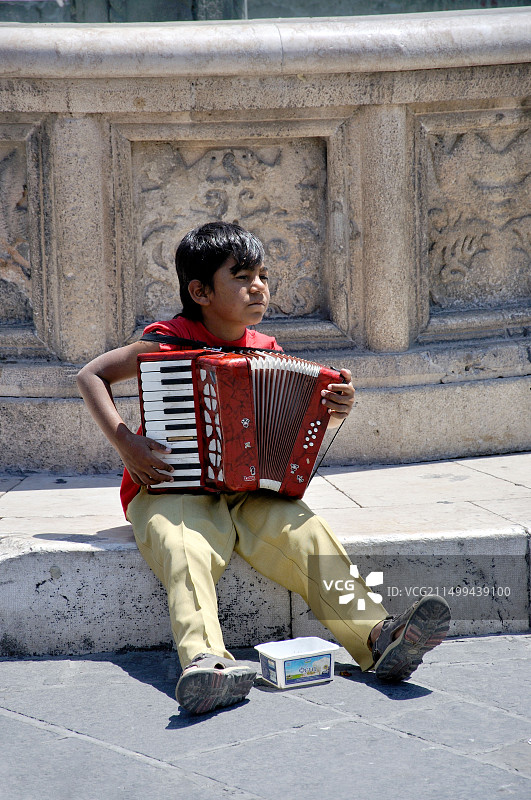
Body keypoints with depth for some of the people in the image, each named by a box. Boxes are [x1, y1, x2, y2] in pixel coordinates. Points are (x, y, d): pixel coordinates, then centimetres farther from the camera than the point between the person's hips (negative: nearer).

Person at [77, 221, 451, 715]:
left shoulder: (267, 353, 9)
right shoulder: (169, 343, -4)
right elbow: (91, 375, 1)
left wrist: (334, 413, -11)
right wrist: (125, 443, -13)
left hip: (245, 492, 4)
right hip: (171, 492, -4)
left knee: (303, 530, -24)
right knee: (187, 549, -36)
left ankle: (377, 637, -33)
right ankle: (205, 662, -58)